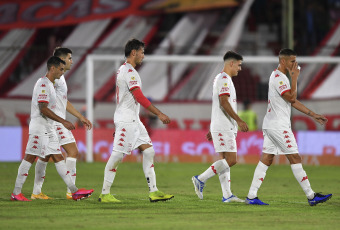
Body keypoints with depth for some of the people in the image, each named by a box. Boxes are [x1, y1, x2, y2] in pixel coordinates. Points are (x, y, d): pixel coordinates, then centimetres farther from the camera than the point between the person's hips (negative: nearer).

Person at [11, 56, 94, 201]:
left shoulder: (49, 84, 18)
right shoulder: (43, 84, -13)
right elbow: (43, 109, -21)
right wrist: (63, 121, -21)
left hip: (49, 128, 10)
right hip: (39, 127, -10)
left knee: (58, 158, 4)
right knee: (30, 157, -6)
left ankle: (74, 191, -1)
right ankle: (16, 193, 0)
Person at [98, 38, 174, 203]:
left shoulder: (123, 70, 18)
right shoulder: (129, 71, -14)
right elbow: (139, 97, -21)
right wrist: (159, 114, -20)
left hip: (134, 121, 10)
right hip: (126, 121, -10)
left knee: (149, 151, 3)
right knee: (117, 156, -5)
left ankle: (153, 192, -1)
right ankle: (105, 194, 1)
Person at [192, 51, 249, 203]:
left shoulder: (220, 78, 22)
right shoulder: (224, 79, -10)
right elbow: (224, 102, -21)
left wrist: (212, 129, 26)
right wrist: (239, 121, -23)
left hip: (222, 127, 11)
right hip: (224, 128, -11)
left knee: (225, 161, 7)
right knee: (230, 160, -13)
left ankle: (227, 195, 5)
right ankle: (201, 179, -9)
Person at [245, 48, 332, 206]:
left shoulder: (281, 77, 19)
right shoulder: (278, 77, -14)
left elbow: (293, 101, 23)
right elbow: (291, 98, -22)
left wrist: (313, 115, 21)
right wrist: (295, 77, -15)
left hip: (270, 126, 10)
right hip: (278, 126, -10)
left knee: (266, 160, 6)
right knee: (295, 158, -5)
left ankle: (251, 196, 2)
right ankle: (311, 196, -2)